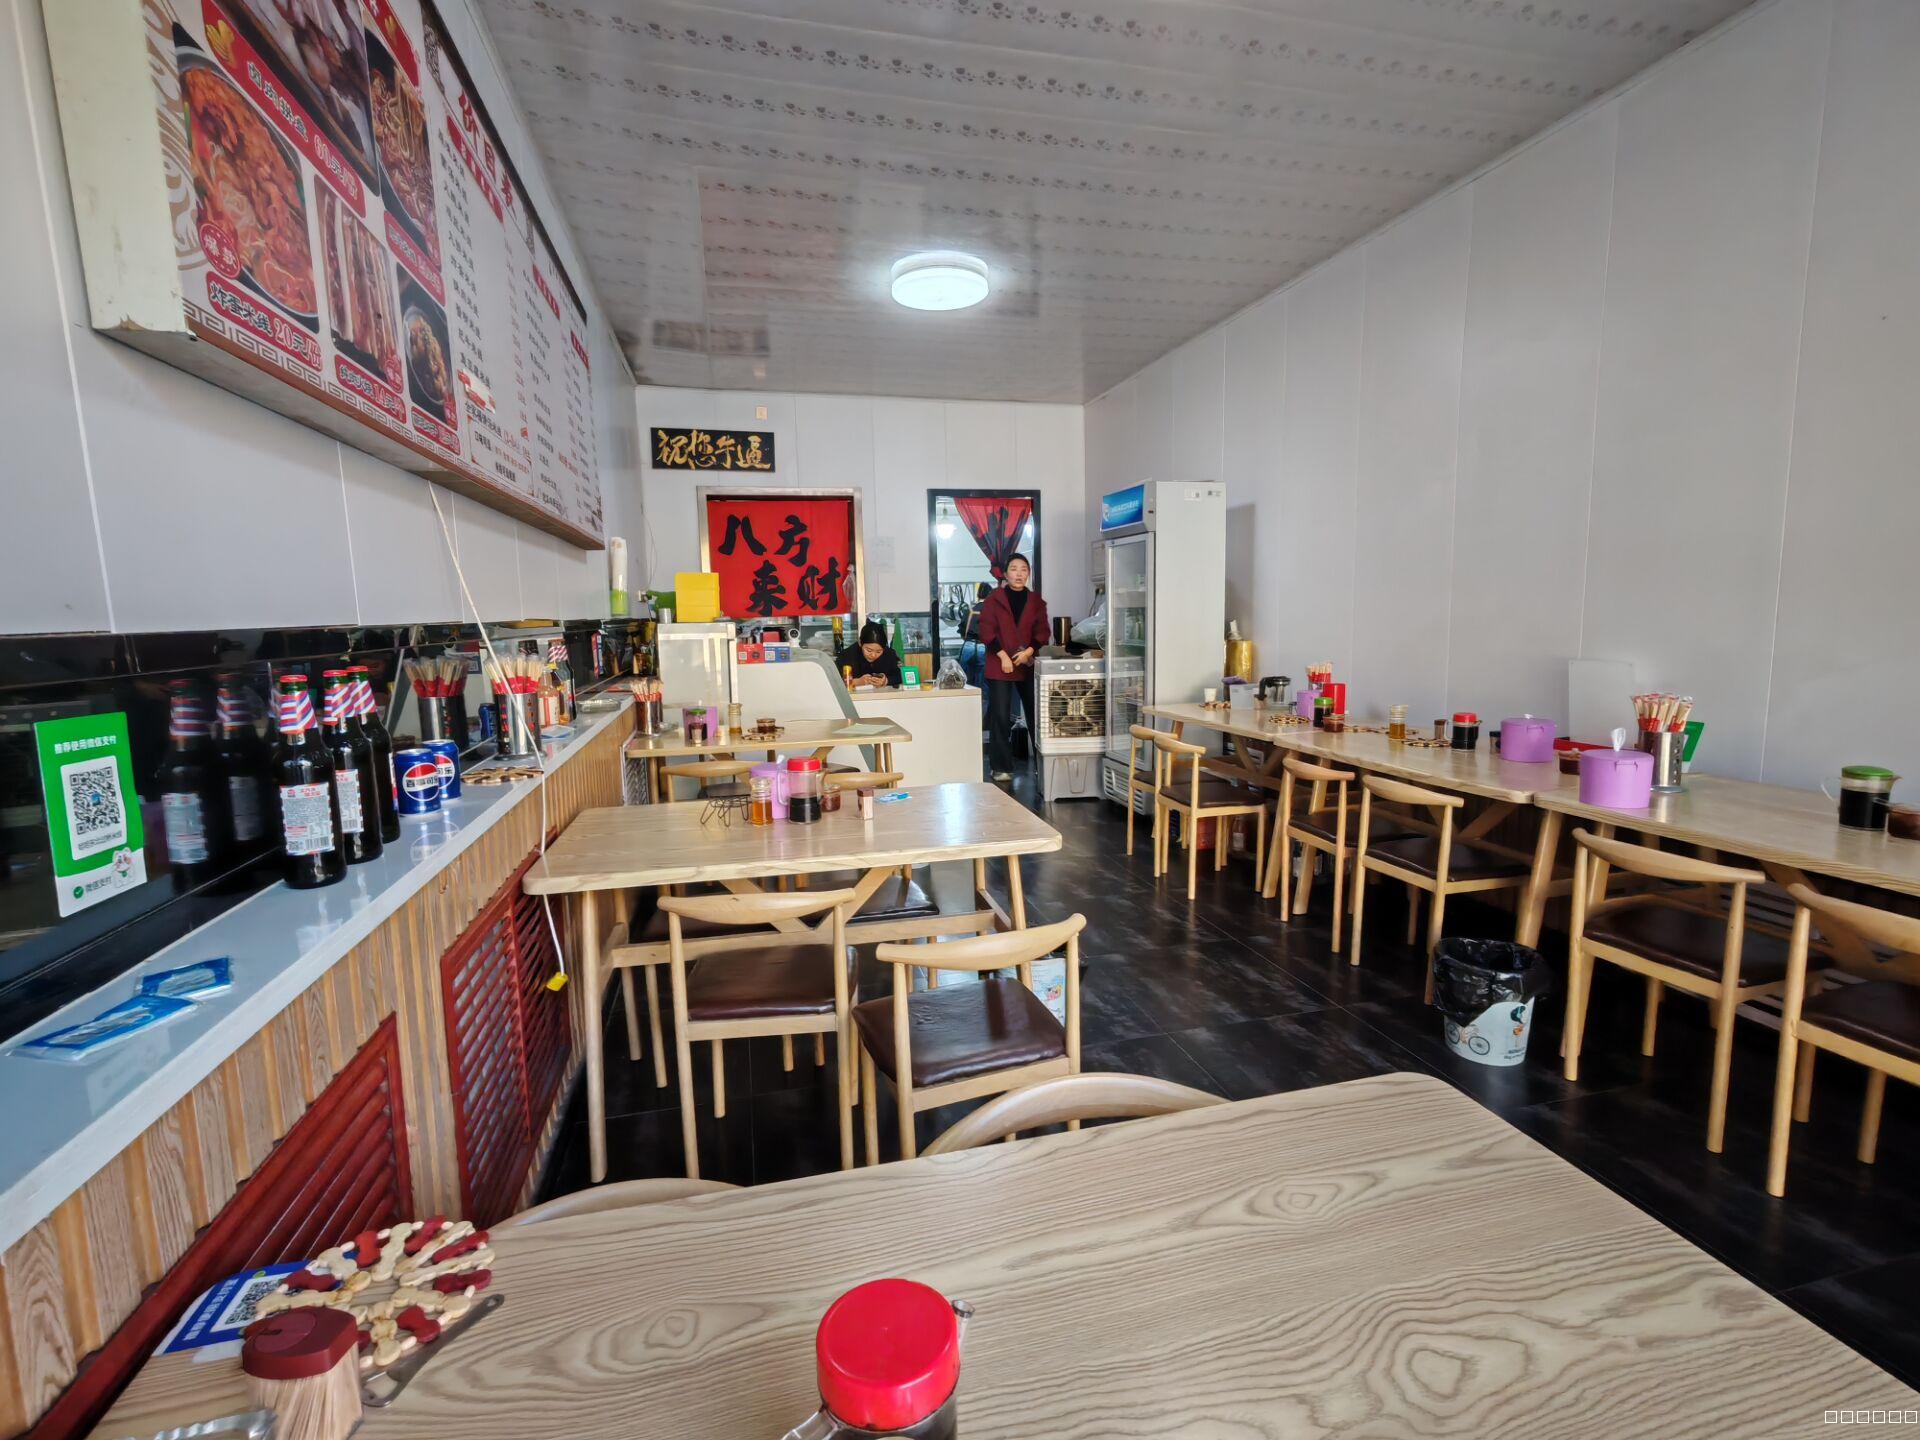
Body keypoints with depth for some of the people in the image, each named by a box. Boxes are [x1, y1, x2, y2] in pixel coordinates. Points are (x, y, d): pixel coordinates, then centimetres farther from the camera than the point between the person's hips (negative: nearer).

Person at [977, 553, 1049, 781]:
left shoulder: (1036, 602, 10)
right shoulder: (993, 600, 2)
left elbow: (1042, 633, 7)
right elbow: (986, 632, -4)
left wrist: (1029, 651, -10)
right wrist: (1003, 656, -13)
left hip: (1028, 666, 3)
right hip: (1000, 666, -2)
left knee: (1036, 716, 5)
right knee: (1000, 718, -3)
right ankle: (1001, 768, 5)